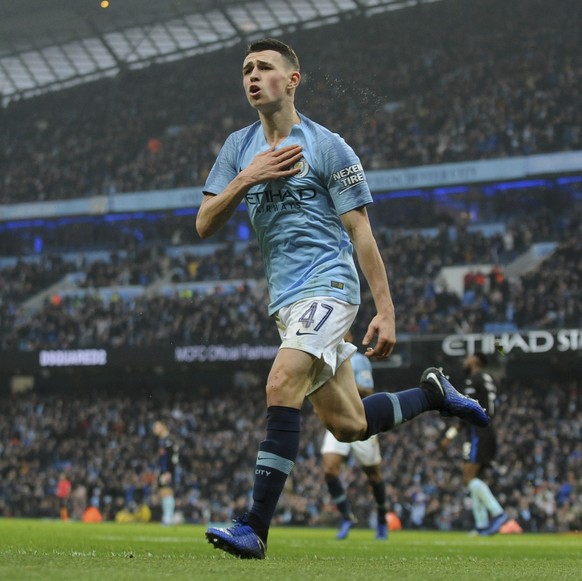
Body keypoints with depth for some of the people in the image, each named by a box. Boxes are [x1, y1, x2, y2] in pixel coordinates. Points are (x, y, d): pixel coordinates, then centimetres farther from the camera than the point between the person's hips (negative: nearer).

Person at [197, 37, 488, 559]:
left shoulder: (327, 147, -5)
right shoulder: (239, 147, 10)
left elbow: (360, 233, -6)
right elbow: (204, 226, 4)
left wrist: (385, 312, -11)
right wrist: (246, 180, -13)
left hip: (328, 286, -6)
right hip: (287, 299, 6)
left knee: (282, 385, -26)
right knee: (348, 424, 9)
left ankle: (255, 528, -25)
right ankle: (433, 393, 35)